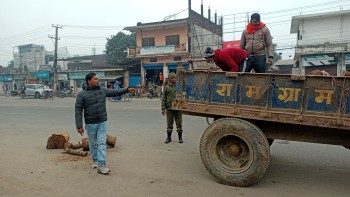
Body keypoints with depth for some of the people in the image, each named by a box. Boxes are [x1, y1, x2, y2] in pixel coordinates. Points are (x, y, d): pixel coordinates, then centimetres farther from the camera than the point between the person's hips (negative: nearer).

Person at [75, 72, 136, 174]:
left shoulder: (103, 90, 4)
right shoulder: (82, 94, -7)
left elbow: (115, 92, 13)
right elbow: (78, 111, -8)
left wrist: (127, 89, 0)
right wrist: (79, 126, -11)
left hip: (102, 122, 2)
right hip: (90, 124, -2)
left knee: (102, 143, -3)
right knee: (93, 144, 13)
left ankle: (101, 166, -3)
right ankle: (95, 160, 37)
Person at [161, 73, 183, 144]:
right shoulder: (167, 87, 4)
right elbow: (164, 98, 5)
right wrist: (163, 108, 0)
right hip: (169, 108, 0)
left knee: (179, 123, 6)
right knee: (169, 123, 7)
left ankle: (180, 137, 16)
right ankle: (168, 137, 19)